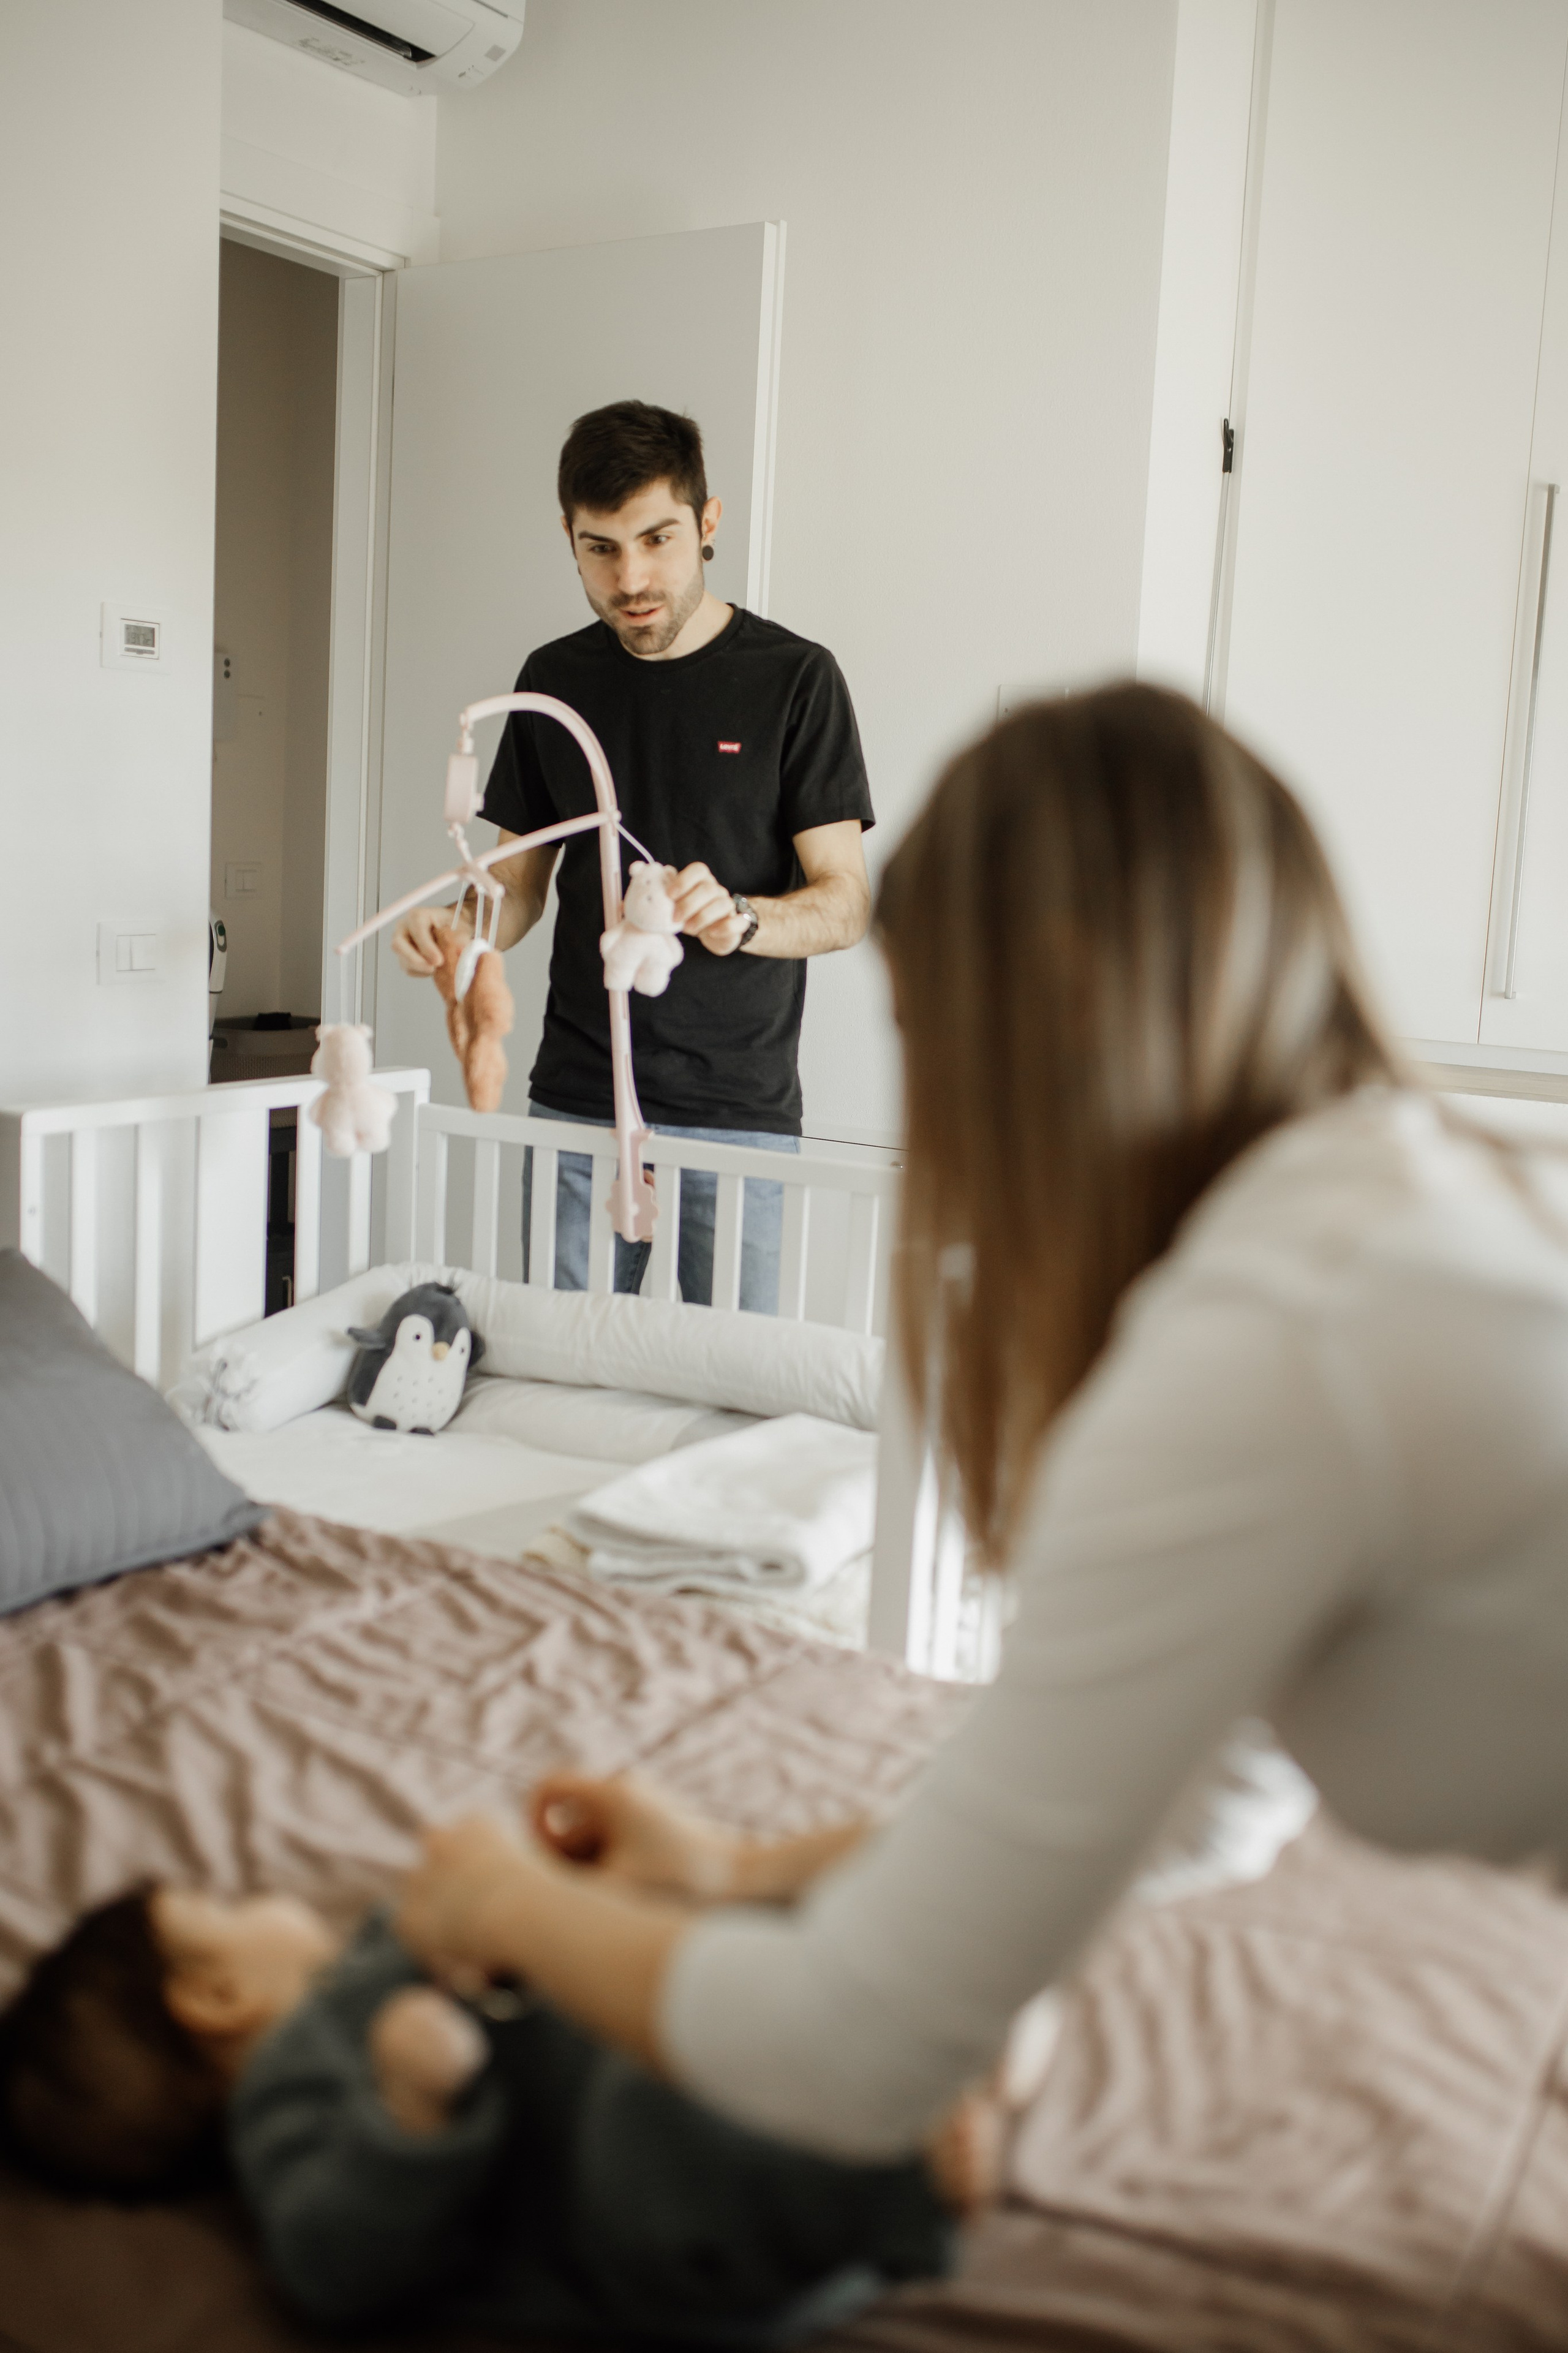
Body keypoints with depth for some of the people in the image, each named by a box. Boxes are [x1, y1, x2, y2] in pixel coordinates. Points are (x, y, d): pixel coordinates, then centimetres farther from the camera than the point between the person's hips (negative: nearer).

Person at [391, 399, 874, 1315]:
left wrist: (737, 918, -26)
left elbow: (845, 900, -6)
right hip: (577, 1105, 3)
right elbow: (525, 876, 14)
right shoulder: (555, 680, 9)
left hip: (738, 1111, -3)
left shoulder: (794, 678, -4)